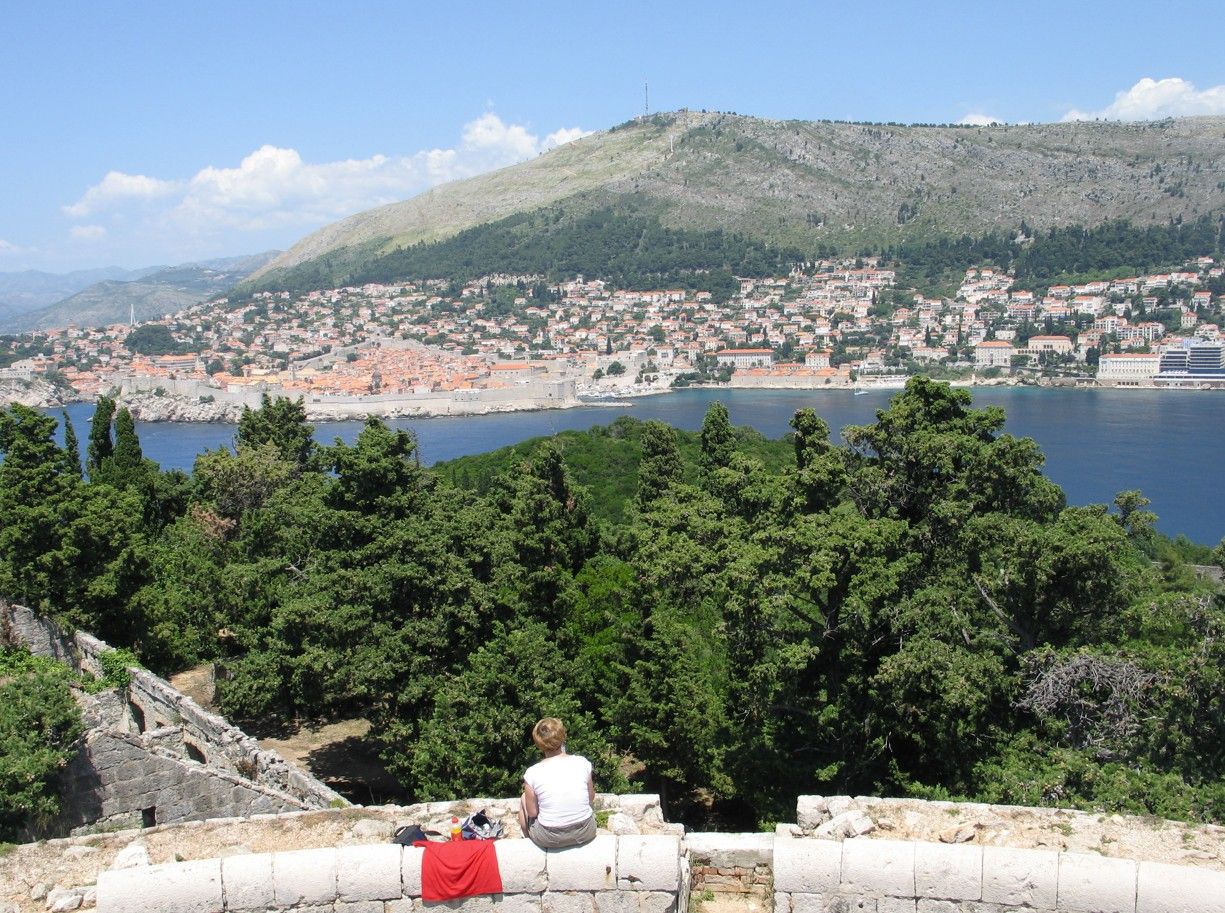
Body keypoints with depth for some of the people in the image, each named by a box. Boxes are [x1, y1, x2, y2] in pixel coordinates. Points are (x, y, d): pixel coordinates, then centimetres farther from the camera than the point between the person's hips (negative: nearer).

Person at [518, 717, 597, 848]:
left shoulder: (532, 773, -15)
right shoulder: (582, 763, -10)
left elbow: (532, 813, -6)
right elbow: (591, 799, 3)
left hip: (549, 840, -1)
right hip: (585, 834, 2)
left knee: (524, 799, 26)